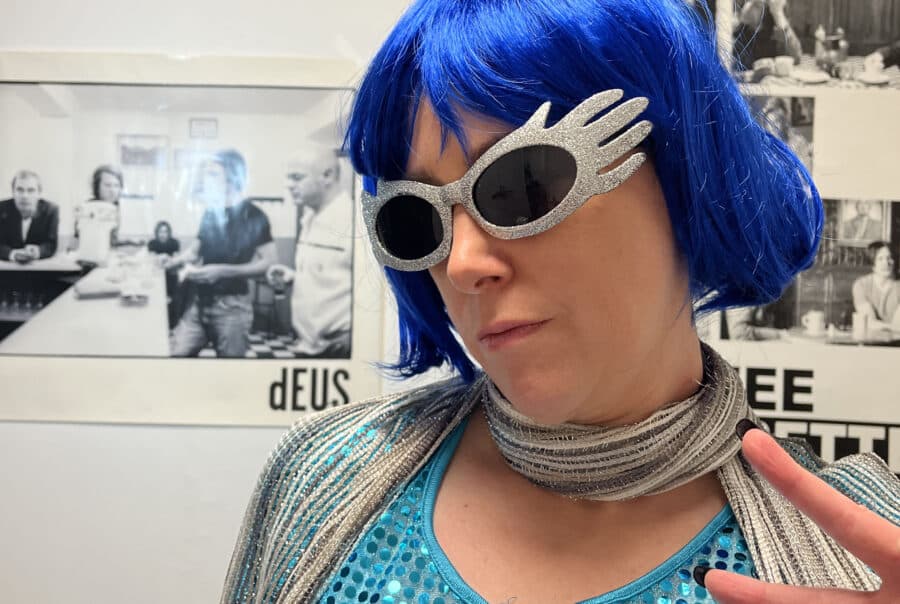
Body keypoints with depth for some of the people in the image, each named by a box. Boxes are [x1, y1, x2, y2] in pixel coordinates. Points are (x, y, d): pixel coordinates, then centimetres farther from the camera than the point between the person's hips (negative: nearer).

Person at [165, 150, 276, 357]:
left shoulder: (254, 217, -7)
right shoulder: (211, 212, 11)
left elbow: (267, 264, -12)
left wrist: (222, 271, -20)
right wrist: (174, 261, 2)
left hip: (232, 305, -5)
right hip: (200, 301, 6)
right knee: (175, 353, -1)